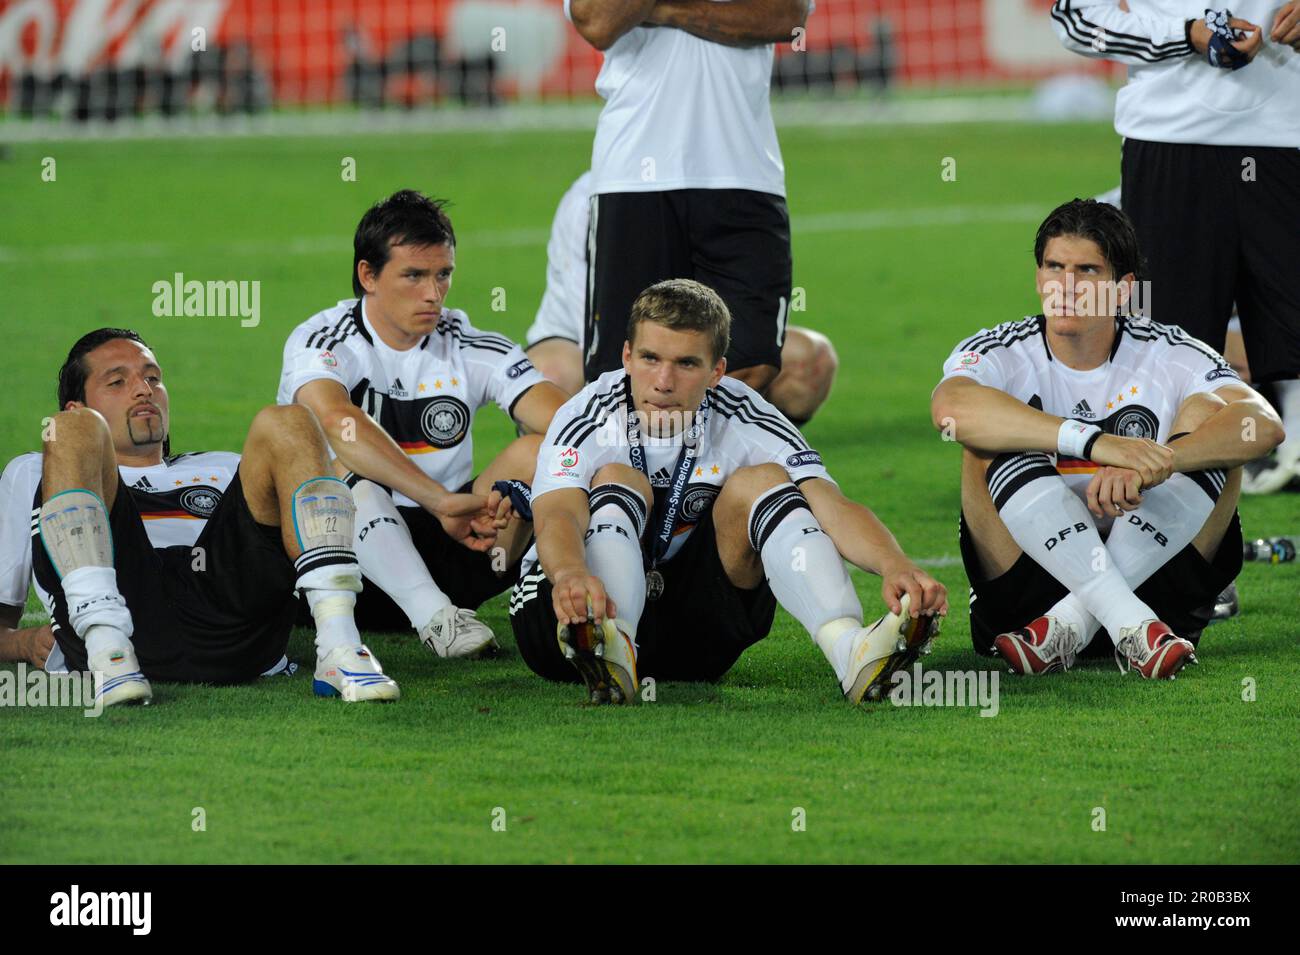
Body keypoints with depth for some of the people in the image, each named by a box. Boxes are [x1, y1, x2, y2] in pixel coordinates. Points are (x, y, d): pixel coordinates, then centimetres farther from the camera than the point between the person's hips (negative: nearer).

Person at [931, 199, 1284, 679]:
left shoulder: (1168, 356, 0)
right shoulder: (1002, 353, -3)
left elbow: (1263, 424, -20)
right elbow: (950, 407, -30)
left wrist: (1150, 465, -38)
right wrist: (1095, 442, -41)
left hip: (1156, 578, 1)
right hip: (1027, 591, -1)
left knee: (1208, 413, -15)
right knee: (992, 443, -21)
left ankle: (1069, 624, -27)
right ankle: (1128, 623, -36)